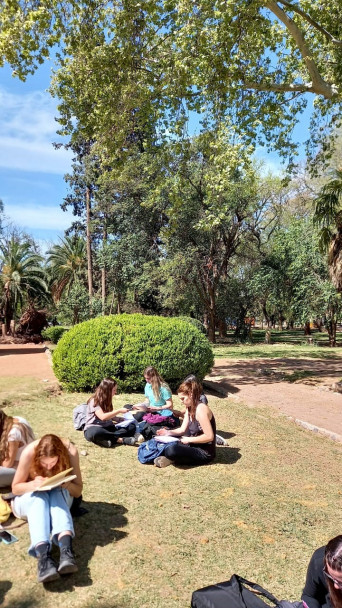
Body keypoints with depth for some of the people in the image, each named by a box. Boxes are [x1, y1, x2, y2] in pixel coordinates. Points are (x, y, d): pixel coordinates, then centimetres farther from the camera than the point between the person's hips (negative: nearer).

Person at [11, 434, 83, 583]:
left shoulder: (70, 451, -25)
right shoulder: (29, 452, -28)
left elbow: (78, 491, -14)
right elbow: (15, 488, -14)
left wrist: (68, 485, -37)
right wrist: (33, 485, -34)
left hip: (59, 496, 1)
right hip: (29, 498, -1)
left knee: (57, 494, -35)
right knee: (39, 498, -36)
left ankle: (66, 549, -54)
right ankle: (43, 555, -55)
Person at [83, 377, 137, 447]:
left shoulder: (107, 401, 14)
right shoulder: (94, 401, -11)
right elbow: (103, 417, -23)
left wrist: (122, 420, 3)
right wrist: (119, 411, -17)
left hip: (107, 428, 7)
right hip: (93, 429, -7)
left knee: (132, 426, -13)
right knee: (95, 433, -45)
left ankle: (110, 439, -32)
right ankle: (121, 439, -34)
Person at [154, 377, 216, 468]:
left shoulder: (201, 409, -23)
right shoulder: (190, 407, 7)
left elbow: (209, 436, -27)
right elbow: (183, 429, 9)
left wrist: (189, 440, -20)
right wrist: (168, 432, -6)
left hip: (205, 453, -10)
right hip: (195, 445, 10)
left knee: (171, 450, -32)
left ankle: (173, 460, -3)